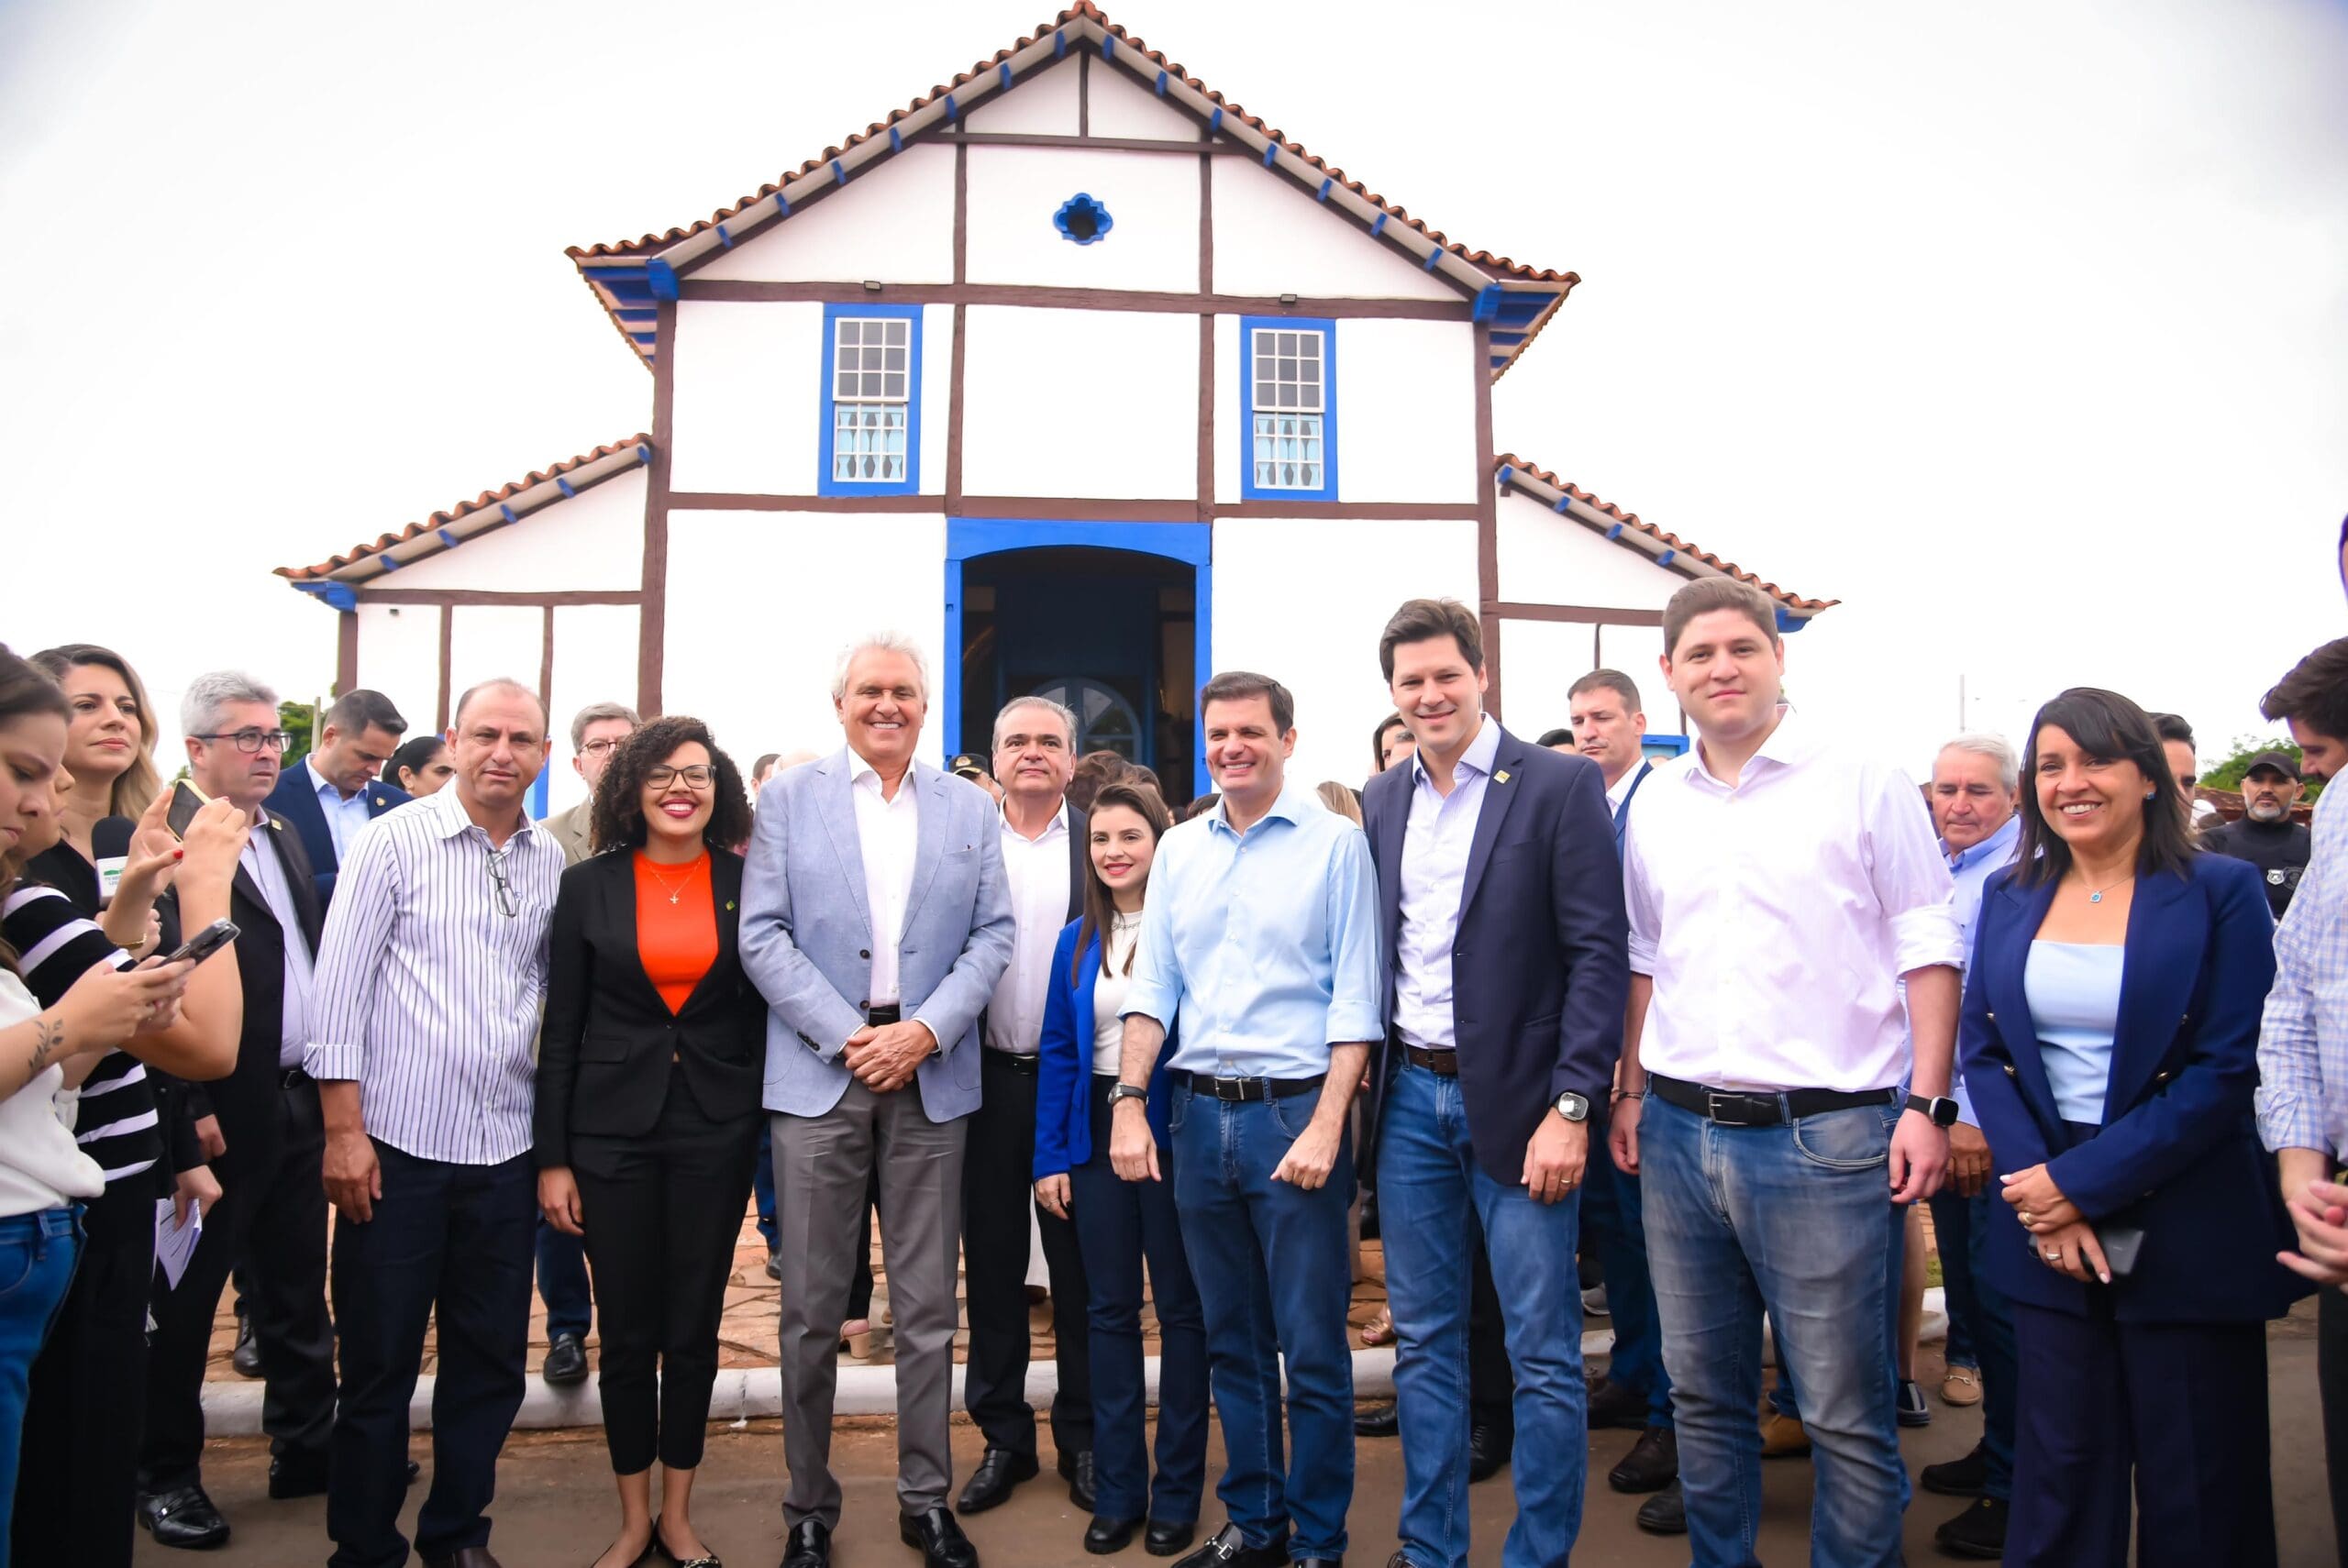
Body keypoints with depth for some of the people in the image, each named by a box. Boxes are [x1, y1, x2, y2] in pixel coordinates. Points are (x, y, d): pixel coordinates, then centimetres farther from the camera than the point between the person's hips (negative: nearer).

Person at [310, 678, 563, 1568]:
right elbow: (339, 987, -6)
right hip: (397, 1144, -3)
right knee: (378, 1365, 8)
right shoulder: (396, 841, -4)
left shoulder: (551, 862, 6)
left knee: (490, 1361, 12)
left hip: (504, 1150, 4)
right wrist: (344, 1129, -10)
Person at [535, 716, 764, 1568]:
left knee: (694, 1328, 10)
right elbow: (561, 1028, 1)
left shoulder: (747, 883, 0)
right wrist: (551, 1157, -2)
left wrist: (768, 1131, -1)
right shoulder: (588, 886, 0)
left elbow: (763, 1011, 3)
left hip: (717, 1129, 0)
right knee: (627, 1331, 10)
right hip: (612, 1128, 0)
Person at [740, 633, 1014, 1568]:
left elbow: (994, 936, 4)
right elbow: (762, 936, -2)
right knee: (812, 1310, 7)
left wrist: (925, 1030, -10)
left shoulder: (970, 809, 9)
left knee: (928, 1310, 9)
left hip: (932, 1077, 1)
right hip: (817, 1074, -1)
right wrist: (846, 1037, -11)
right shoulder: (789, 799, 5)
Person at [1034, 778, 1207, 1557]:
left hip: (1175, 1132, -4)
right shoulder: (1077, 940, 6)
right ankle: (1116, 1491, 24)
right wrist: (1051, 1156, 4)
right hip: (1097, 1133, 4)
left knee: (1180, 1308, 8)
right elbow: (1058, 1052, 7)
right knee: (1109, 1310, 12)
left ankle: (1178, 1491, 22)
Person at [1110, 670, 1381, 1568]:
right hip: (1199, 1113, 5)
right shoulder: (1179, 849, 9)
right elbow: (1152, 986, 9)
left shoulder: (1335, 843, -4)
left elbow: (1355, 998, -8)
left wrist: (1326, 1126, -15)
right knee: (1232, 1341, 15)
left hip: (1294, 1112, -4)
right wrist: (1129, 1104, 0)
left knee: (1311, 1348, 3)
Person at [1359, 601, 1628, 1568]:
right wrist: (1366, 1085, 5)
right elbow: (1376, 951, 12)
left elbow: (1599, 955, -10)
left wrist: (1571, 1107, -15)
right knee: (1424, 1342, 15)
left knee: (1543, 1357, 4)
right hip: (1409, 1097, 5)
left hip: (1516, 1102, -4)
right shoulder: (1381, 801, 9)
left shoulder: (1560, 786, -7)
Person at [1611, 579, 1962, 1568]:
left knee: (1846, 1413, 4)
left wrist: (1928, 1103, -9)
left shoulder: (1863, 784, -3)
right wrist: (1632, 1094, 13)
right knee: (1703, 1396, 16)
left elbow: (1929, 948, -3)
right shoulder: (1653, 806, 10)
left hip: (1825, 1138, -4)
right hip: (1679, 1134, 4)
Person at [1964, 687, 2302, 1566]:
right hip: (2045, 1224, 3)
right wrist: (2035, 1185, -9)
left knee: (2196, 1490, 9)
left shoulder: (2221, 892, -6)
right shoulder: (2009, 896, 6)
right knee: (2061, 1464, 12)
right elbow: (1982, 1049, 4)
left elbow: (2227, 1069, -12)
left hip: (2187, 1233, -3)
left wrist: (2082, 1182, -15)